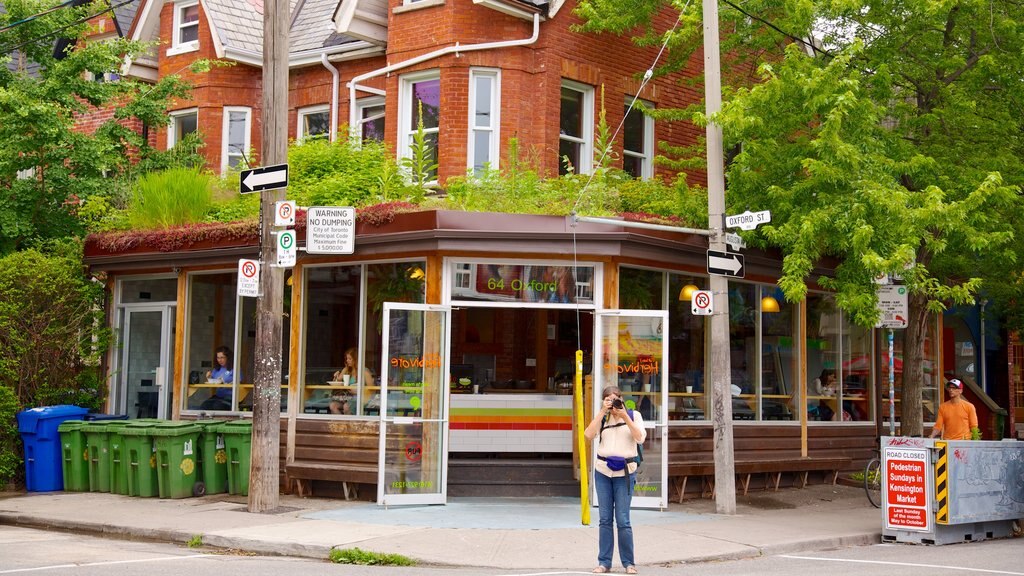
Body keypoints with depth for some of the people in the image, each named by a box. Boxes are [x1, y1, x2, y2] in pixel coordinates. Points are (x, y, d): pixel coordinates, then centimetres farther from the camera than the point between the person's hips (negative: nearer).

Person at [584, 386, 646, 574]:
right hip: (602, 471, 2)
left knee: (622, 520, -5)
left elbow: (640, 438, -10)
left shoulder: (633, 415, 4)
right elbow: (589, 435, -7)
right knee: (605, 519, 4)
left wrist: (625, 416, -15)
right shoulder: (602, 418, 9)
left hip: (624, 473, -2)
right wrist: (602, 412, -11)